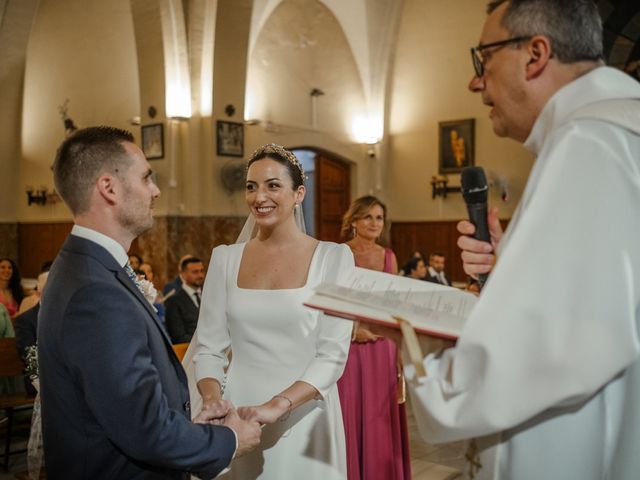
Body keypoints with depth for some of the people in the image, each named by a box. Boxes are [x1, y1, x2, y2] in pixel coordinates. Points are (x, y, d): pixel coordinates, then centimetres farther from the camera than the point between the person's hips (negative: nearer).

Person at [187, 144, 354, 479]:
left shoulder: (333, 258, -6)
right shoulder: (225, 258, 3)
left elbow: (333, 354, -11)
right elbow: (208, 347, 3)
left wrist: (278, 405, -24)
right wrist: (212, 399, -15)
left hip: (303, 419, -2)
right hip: (237, 416, 2)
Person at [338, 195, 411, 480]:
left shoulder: (389, 256, 9)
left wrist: (400, 350, 9)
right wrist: (352, 331, -15)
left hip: (383, 348, 4)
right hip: (348, 349, -4)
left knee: (381, 420, 9)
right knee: (351, 419, 2)